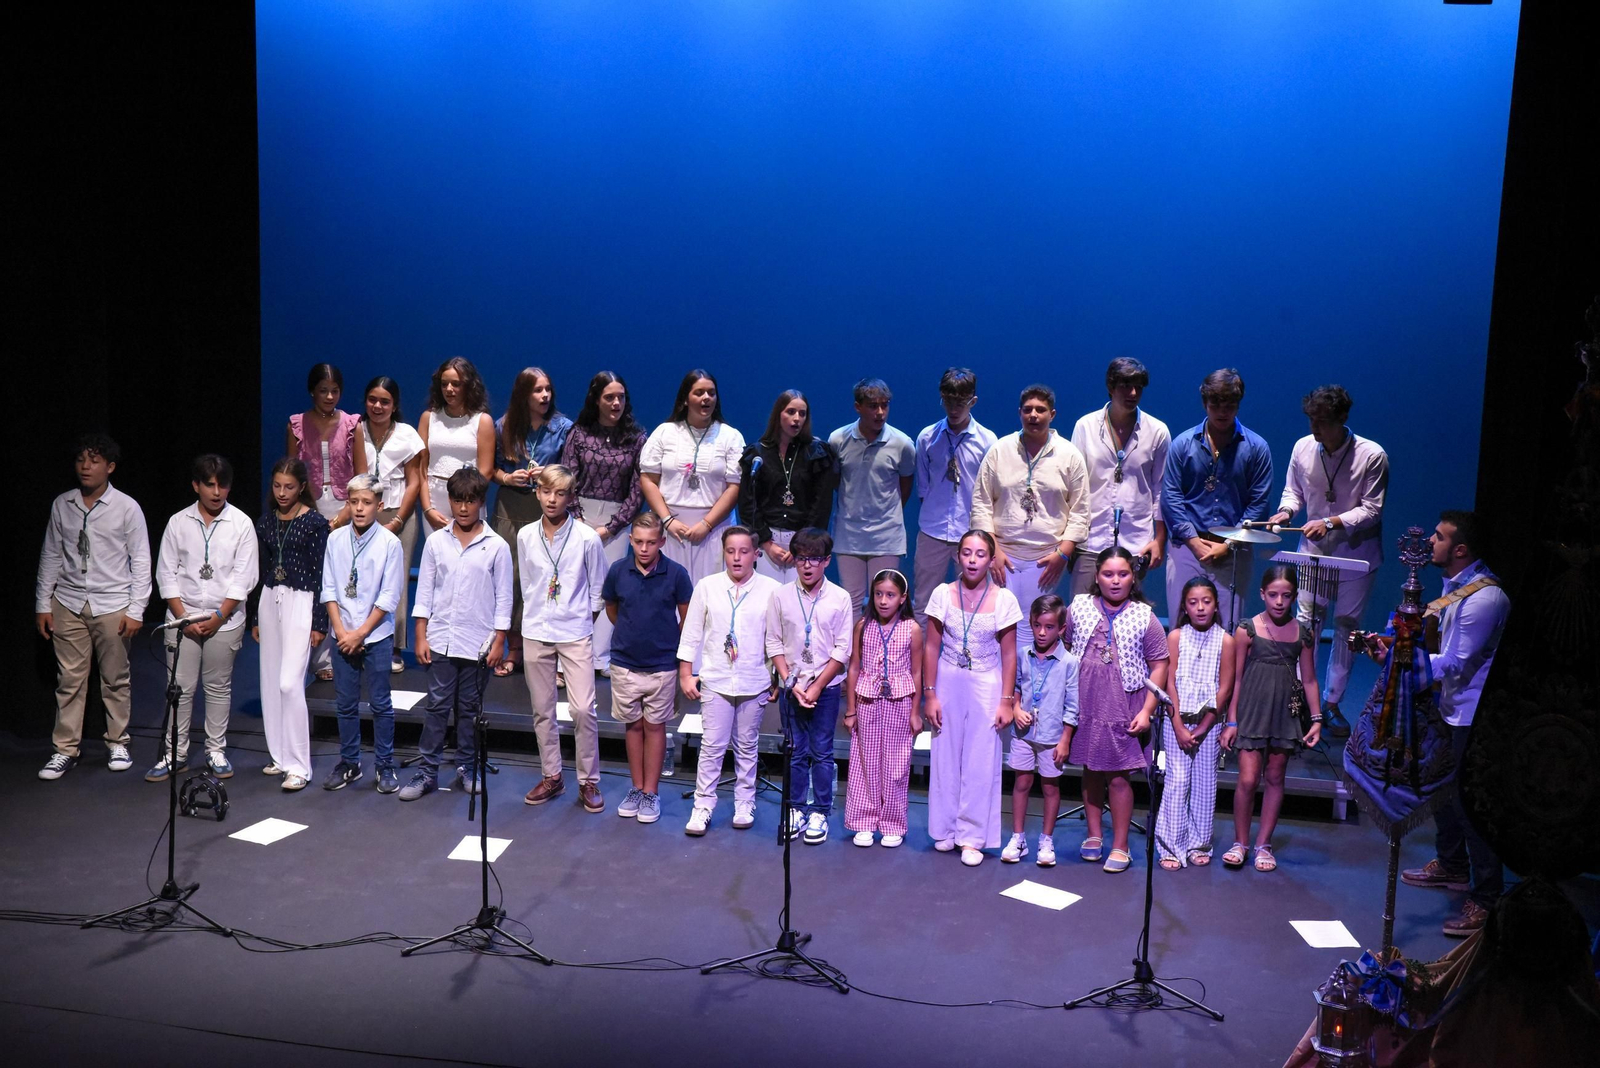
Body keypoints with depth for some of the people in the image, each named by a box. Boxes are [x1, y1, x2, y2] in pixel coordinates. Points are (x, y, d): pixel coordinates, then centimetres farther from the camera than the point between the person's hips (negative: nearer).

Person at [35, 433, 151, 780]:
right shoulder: (62, 505, 4)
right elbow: (51, 556, 10)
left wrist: (136, 609, -8)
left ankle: (117, 743, 20)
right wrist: (42, 604, 8)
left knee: (115, 680, 6)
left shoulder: (126, 507, -5)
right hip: (68, 604, 3)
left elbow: (141, 561, -4)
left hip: (112, 606, -2)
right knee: (69, 680, 5)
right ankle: (65, 750, 14)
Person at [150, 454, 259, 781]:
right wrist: (184, 617, -6)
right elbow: (166, 574, 2)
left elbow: (243, 577, -5)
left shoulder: (241, 524, -2)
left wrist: (219, 616, -10)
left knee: (219, 687, 7)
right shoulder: (178, 523, 3)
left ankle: (216, 751, 18)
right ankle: (175, 753, 13)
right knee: (180, 688, 4)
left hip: (225, 619, -1)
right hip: (183, 617, 1)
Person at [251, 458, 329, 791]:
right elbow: (260, 570, 13)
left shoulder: (315, 522, -7)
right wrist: (255, 619, 14)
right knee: (271, 683, 9)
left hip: (300, 602, -6)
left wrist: (319, 623, -9)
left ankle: (298, 766, -3)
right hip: (270, 600, 6)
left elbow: (321, 574, -7)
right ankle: (279, 755, 21)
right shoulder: (265, 521, 9)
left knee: (289, 683, -11)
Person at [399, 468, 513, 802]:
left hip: (477, 642, -1)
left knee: (469, 708, 9)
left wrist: (499, 641, -3)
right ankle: (426, 771, 8)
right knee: (437, 706, 2)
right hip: (440, 639, 1)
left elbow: (503, 598, 0)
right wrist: (420, 637, 1)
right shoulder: (435, 542, 3)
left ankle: (466, 767, 21)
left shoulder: (497, 546, -3)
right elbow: (424, 592, 5)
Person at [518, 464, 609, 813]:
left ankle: (589, 781, 6)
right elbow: (526, 585, 13)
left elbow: (598, 591, 2)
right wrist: (538, 616, 9)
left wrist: (581, 622, 4)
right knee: (542, 710, 11)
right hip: (535, 634, 3)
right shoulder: (526, 536, 2)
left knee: (582, 709, -8)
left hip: (575, 634, -3)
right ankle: (551, 776, 25)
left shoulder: (586, 538, -7)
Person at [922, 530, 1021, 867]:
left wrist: (1007, 701, -4)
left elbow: (1008, 654, -2)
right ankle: (945, 829, 22)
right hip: (948, 683, 1)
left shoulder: (1004, 600, -6)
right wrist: (929, 694, -3)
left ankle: (972, 836, 12)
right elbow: (931, 647, -1)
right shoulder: (943, 594, -4)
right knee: (945, 757, 8)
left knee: (981, 762, 2)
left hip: (986, 686, -1)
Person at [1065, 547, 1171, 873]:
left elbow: (1159, 666, -1)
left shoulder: (1145, 617, -2)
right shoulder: (1079, 607, 2)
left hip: (1124, 711, -2)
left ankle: (1120, 846, 12)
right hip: (1085, 707, 2)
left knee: (1118, 776, -1)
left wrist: (1147, 711, -8)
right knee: (1091, 771, 12)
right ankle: (1094, 835, 26)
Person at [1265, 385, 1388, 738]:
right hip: (1314, 550, 2)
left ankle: (1332, 703, 18)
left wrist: (1331, 522, -25)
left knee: (1347, 626, 6)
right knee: (1305, 620, -2)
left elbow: (1372, 510, -13)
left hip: (1357, 553, -2)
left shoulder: (1372, 455, -15)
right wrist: (1286, 510, -12)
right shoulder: (1303, 448, -6)